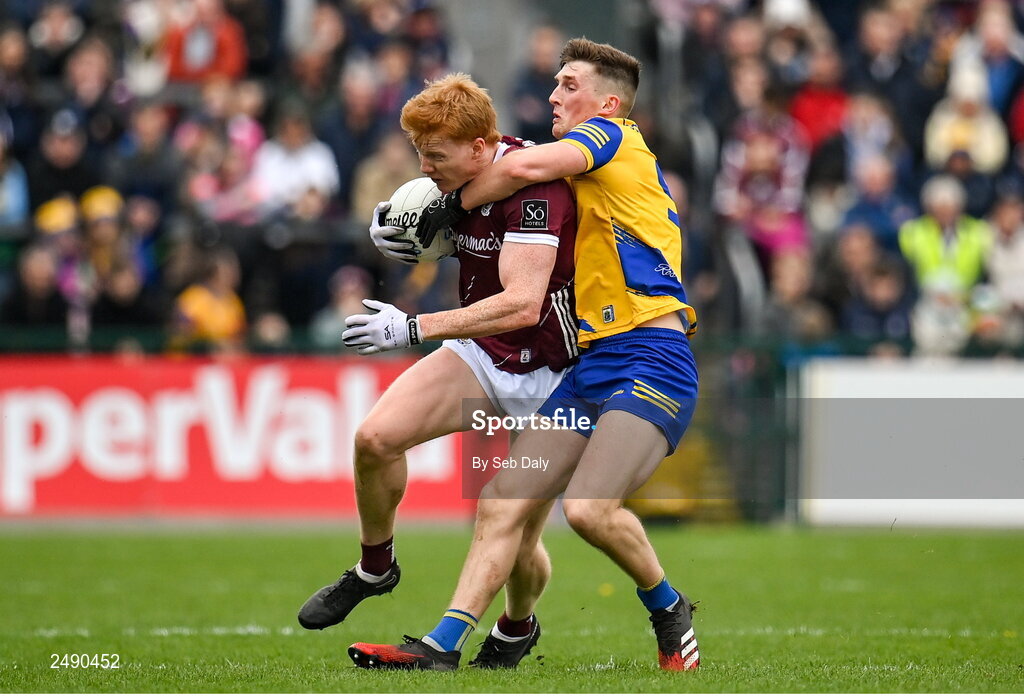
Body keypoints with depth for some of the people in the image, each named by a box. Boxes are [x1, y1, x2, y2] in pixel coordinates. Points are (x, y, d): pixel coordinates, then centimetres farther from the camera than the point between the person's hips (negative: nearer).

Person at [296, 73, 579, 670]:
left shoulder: (535, 186, -28)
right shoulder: (467, 178, -3)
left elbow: (522, 304, -37)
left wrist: (415, 327, -36)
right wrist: (395, 231, -5)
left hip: (550, 377, -7)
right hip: (482, 354, 7)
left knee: (518, 547, -5)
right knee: (377, 436, -15)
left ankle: (518, 628, 30)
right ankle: (375, 568, 10)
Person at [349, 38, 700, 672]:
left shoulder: (613, 138, -2)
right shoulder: (586, 177, 26)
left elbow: (525, 167, -18)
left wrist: (456, 203, -2)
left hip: (652, 361, -9)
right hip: (592, 367, 9)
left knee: (589, 507, -24)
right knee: (504, 501, -1)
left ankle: (669, 611, 0)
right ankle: (443, 645, -4)